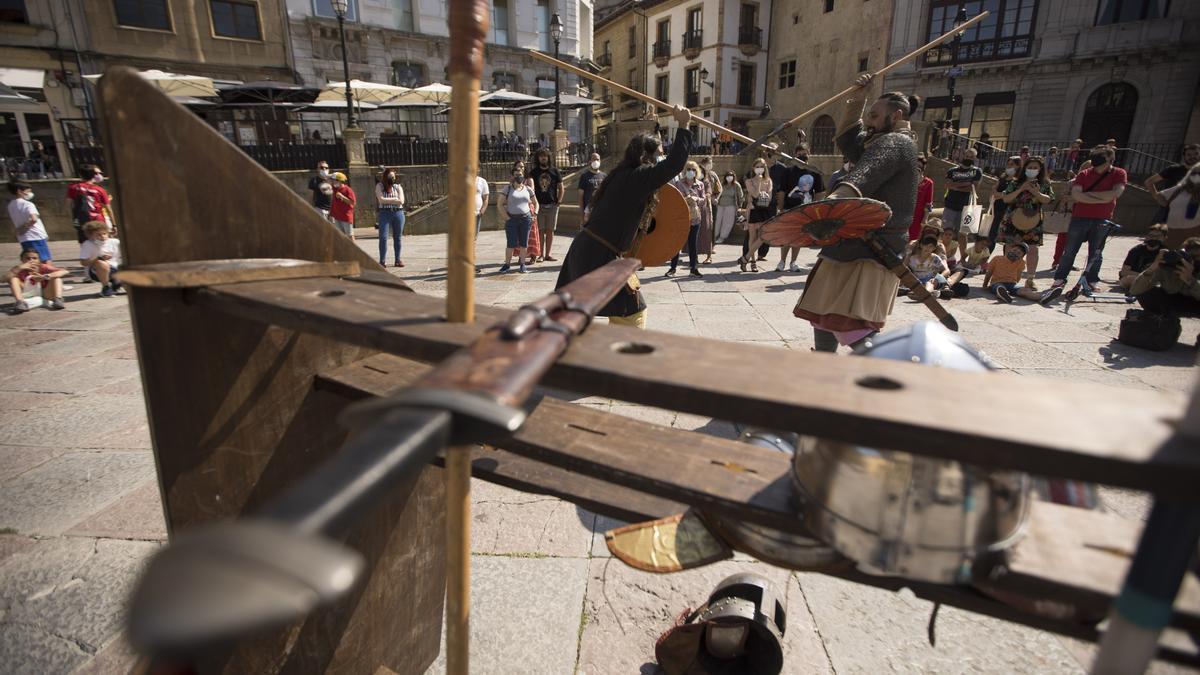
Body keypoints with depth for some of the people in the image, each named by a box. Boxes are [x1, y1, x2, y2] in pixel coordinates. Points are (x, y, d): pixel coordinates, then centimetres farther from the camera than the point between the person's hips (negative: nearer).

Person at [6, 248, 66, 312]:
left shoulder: (43, 267, -6)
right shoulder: (20, 269, -2)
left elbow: (64, 272, -22)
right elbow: (4, 279, -18)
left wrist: (45, 277, -34)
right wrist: (19, 268, -26)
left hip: (44, 296, -1)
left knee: (56, 277, -16)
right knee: (13, 279, -14)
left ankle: (57, 300, -34)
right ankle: (20, 302, -30)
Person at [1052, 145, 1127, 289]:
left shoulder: (1119, 174, 3)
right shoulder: (1084, 174, 5)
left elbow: (1116, 193, -12)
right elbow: (1075, 195, -9)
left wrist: (1089, 193, -8)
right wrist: (1102, 199, -13)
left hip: (1102, 220, -1)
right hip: (1079, 218, 1)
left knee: (1095, 253, 5)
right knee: (1069, 251, 3)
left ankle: (1092, 282, 13)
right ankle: (1059, 279, 8)